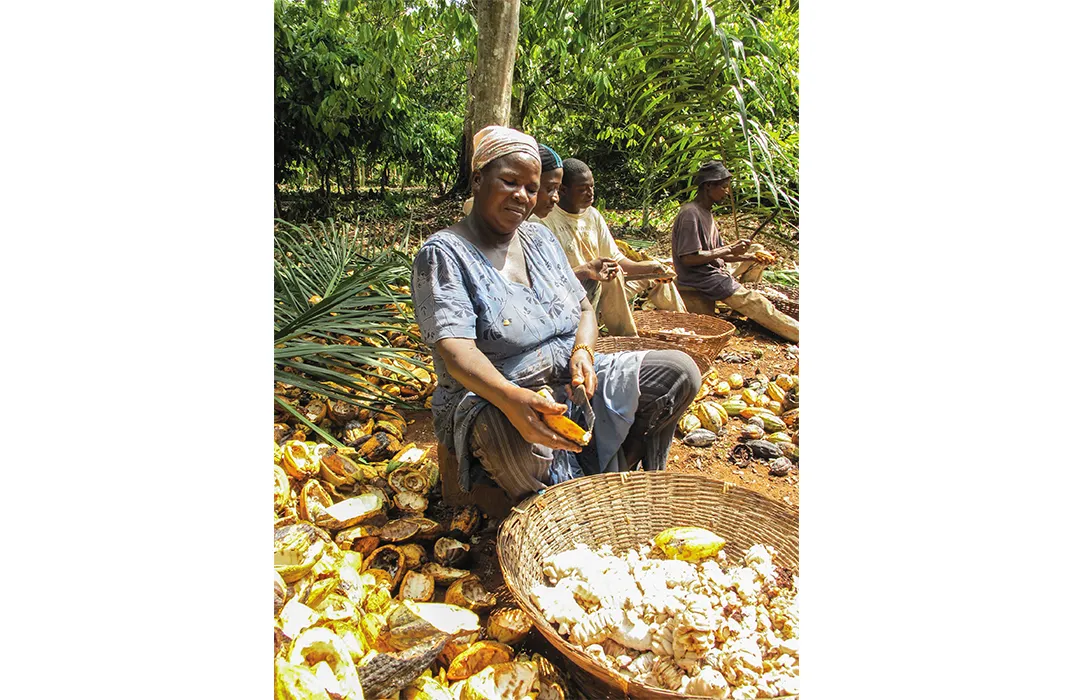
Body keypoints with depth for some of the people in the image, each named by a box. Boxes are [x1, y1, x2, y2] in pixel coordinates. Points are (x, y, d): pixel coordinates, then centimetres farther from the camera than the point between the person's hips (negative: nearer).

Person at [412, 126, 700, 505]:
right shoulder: (444, 253, -10)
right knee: (510, 430, -43)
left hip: (571, 377, 7)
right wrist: (512, 398, -43)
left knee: (679, 370, -7)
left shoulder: (540, 237, 12)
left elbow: (583, 307, 13)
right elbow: (454, 349, -24)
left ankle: (611, 478, 2)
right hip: (491, 395, -6)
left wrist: (583, 351, -11)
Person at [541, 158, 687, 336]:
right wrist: (587, 270, -36)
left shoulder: (593, 215, 6)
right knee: (612, 275, -34)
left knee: (655, 271, 12)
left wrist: (651, 268, -6)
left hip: (601, 288, 9)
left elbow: (615, 258, 9)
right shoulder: (547, 221, -18)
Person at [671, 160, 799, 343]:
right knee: (756, 304, -16)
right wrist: (730, 250, -20)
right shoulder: (690, 214, -17)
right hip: (702, 278, -10)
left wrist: (747, 258, 0)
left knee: (757, 249, 17)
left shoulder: (706, 212, 13)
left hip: (717, 270, 10)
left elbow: (715, 254, 14)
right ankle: (801, 335, -16)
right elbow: (689, 258, -25)